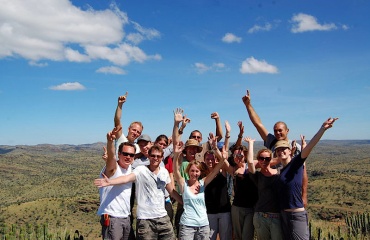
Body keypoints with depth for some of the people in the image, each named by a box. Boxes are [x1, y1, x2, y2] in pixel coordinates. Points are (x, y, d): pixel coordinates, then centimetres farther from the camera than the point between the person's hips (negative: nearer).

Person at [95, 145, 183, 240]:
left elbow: (171, 191, 17)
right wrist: (109, 182, -45)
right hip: (145, 219, -5)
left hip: (163, 218, 5)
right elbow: (126, 178, -27)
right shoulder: (141, 170, -9)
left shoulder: (164, 172, 7)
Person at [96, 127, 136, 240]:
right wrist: (110, 141, -53)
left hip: (126, 217, 7)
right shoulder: (112, 168, -13)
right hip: (112, 218, -7)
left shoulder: (130, 167, 7)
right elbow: (111, 156, -35)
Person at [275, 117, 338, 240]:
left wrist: (322, 129, -34)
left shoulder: (296, 163, -7)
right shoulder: (282, 170, 13)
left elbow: (309, 147, -22)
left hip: (297, 215, -8)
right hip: (284, 214, 8)